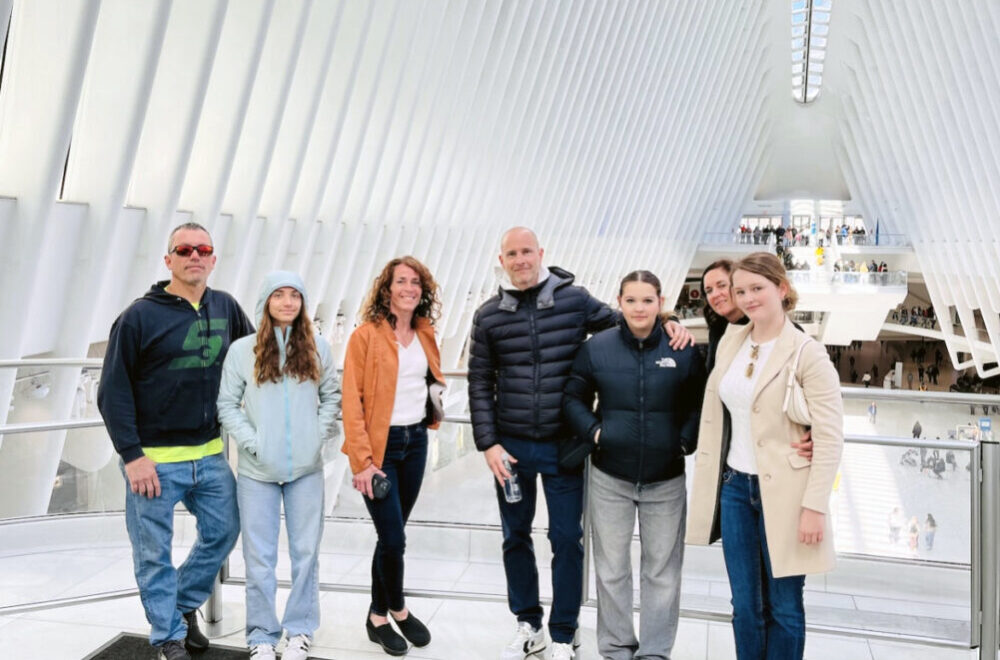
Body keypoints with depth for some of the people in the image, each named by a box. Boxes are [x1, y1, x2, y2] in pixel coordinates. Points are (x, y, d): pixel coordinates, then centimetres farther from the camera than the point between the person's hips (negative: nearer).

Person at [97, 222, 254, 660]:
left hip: (209, 454, 5)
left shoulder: (226, 308, 4)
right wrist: (132, 455, -14)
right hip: (154, 459, -5)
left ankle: (185, 603, 35)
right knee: (154, 554, 5)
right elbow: (113, 391, -10)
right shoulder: (140, 316, -9)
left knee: (224, 530, 13)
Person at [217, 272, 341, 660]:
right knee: (260, 556, 5)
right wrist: (251, 442, -10)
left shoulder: (317, 348, 5)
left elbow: (331, 395, 11)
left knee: (306, 551, 8)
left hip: (306, 468, 2)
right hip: (257, 469, -1)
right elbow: (227, 404, 0)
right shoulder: (242, 350, -2)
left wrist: (320, 435, -3)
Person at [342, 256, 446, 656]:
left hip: (416, 441, 6)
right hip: (379, 445, -5)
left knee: (392, 534, 12)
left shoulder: (426, 335, 7)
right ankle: (397, 610, 21)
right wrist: (361, 461, -18)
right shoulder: (366, 336, -11)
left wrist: (435, 404, 7)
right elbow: (352, 401, -14)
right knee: (393, 538, -4)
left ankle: (378, 616, 27)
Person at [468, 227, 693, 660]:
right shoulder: (488, 316, 1)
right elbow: (480, 385, 4)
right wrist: (488, 444, -3)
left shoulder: (573, 299, -3)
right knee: (515, 536, 14)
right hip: (511, 446, 2)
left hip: (563, 446, -2)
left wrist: (665, 324, -8)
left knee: (566, 540, 6)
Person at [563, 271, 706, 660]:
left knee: (662, 571, 10)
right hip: (609, 478, 0)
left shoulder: (683, 350, -5)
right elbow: (573, 397, 4)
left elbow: (700, 404, 5)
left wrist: (686, 440, -7)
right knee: (611, 569, 11)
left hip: (666, 480, 0)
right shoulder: (597, 347, -5)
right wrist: (593, 431, -9)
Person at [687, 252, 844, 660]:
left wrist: (815, 507, -17)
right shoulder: (729, 343, 7)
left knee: (783, 608, 8)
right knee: (745, 606, 13)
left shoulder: (807, 354, -11)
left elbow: (830, 438, -13)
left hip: (783, 492, -5)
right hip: (734, 487, 5)